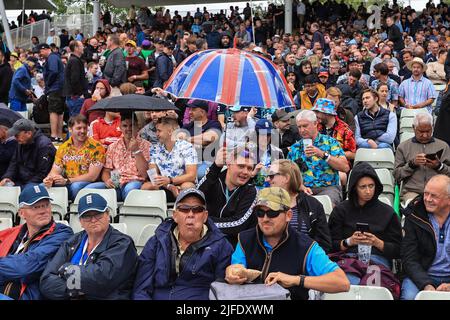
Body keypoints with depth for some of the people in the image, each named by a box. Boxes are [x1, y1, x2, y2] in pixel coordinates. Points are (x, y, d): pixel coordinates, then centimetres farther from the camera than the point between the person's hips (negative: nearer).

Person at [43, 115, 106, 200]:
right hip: (68, 185, 4)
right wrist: (50, 179, -17)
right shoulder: (63, 148, 10)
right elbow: (55, 170, 8)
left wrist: (67, 181, -20)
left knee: (75, 186, -36)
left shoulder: (96, 147, -5)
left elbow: (92, 176, -12)